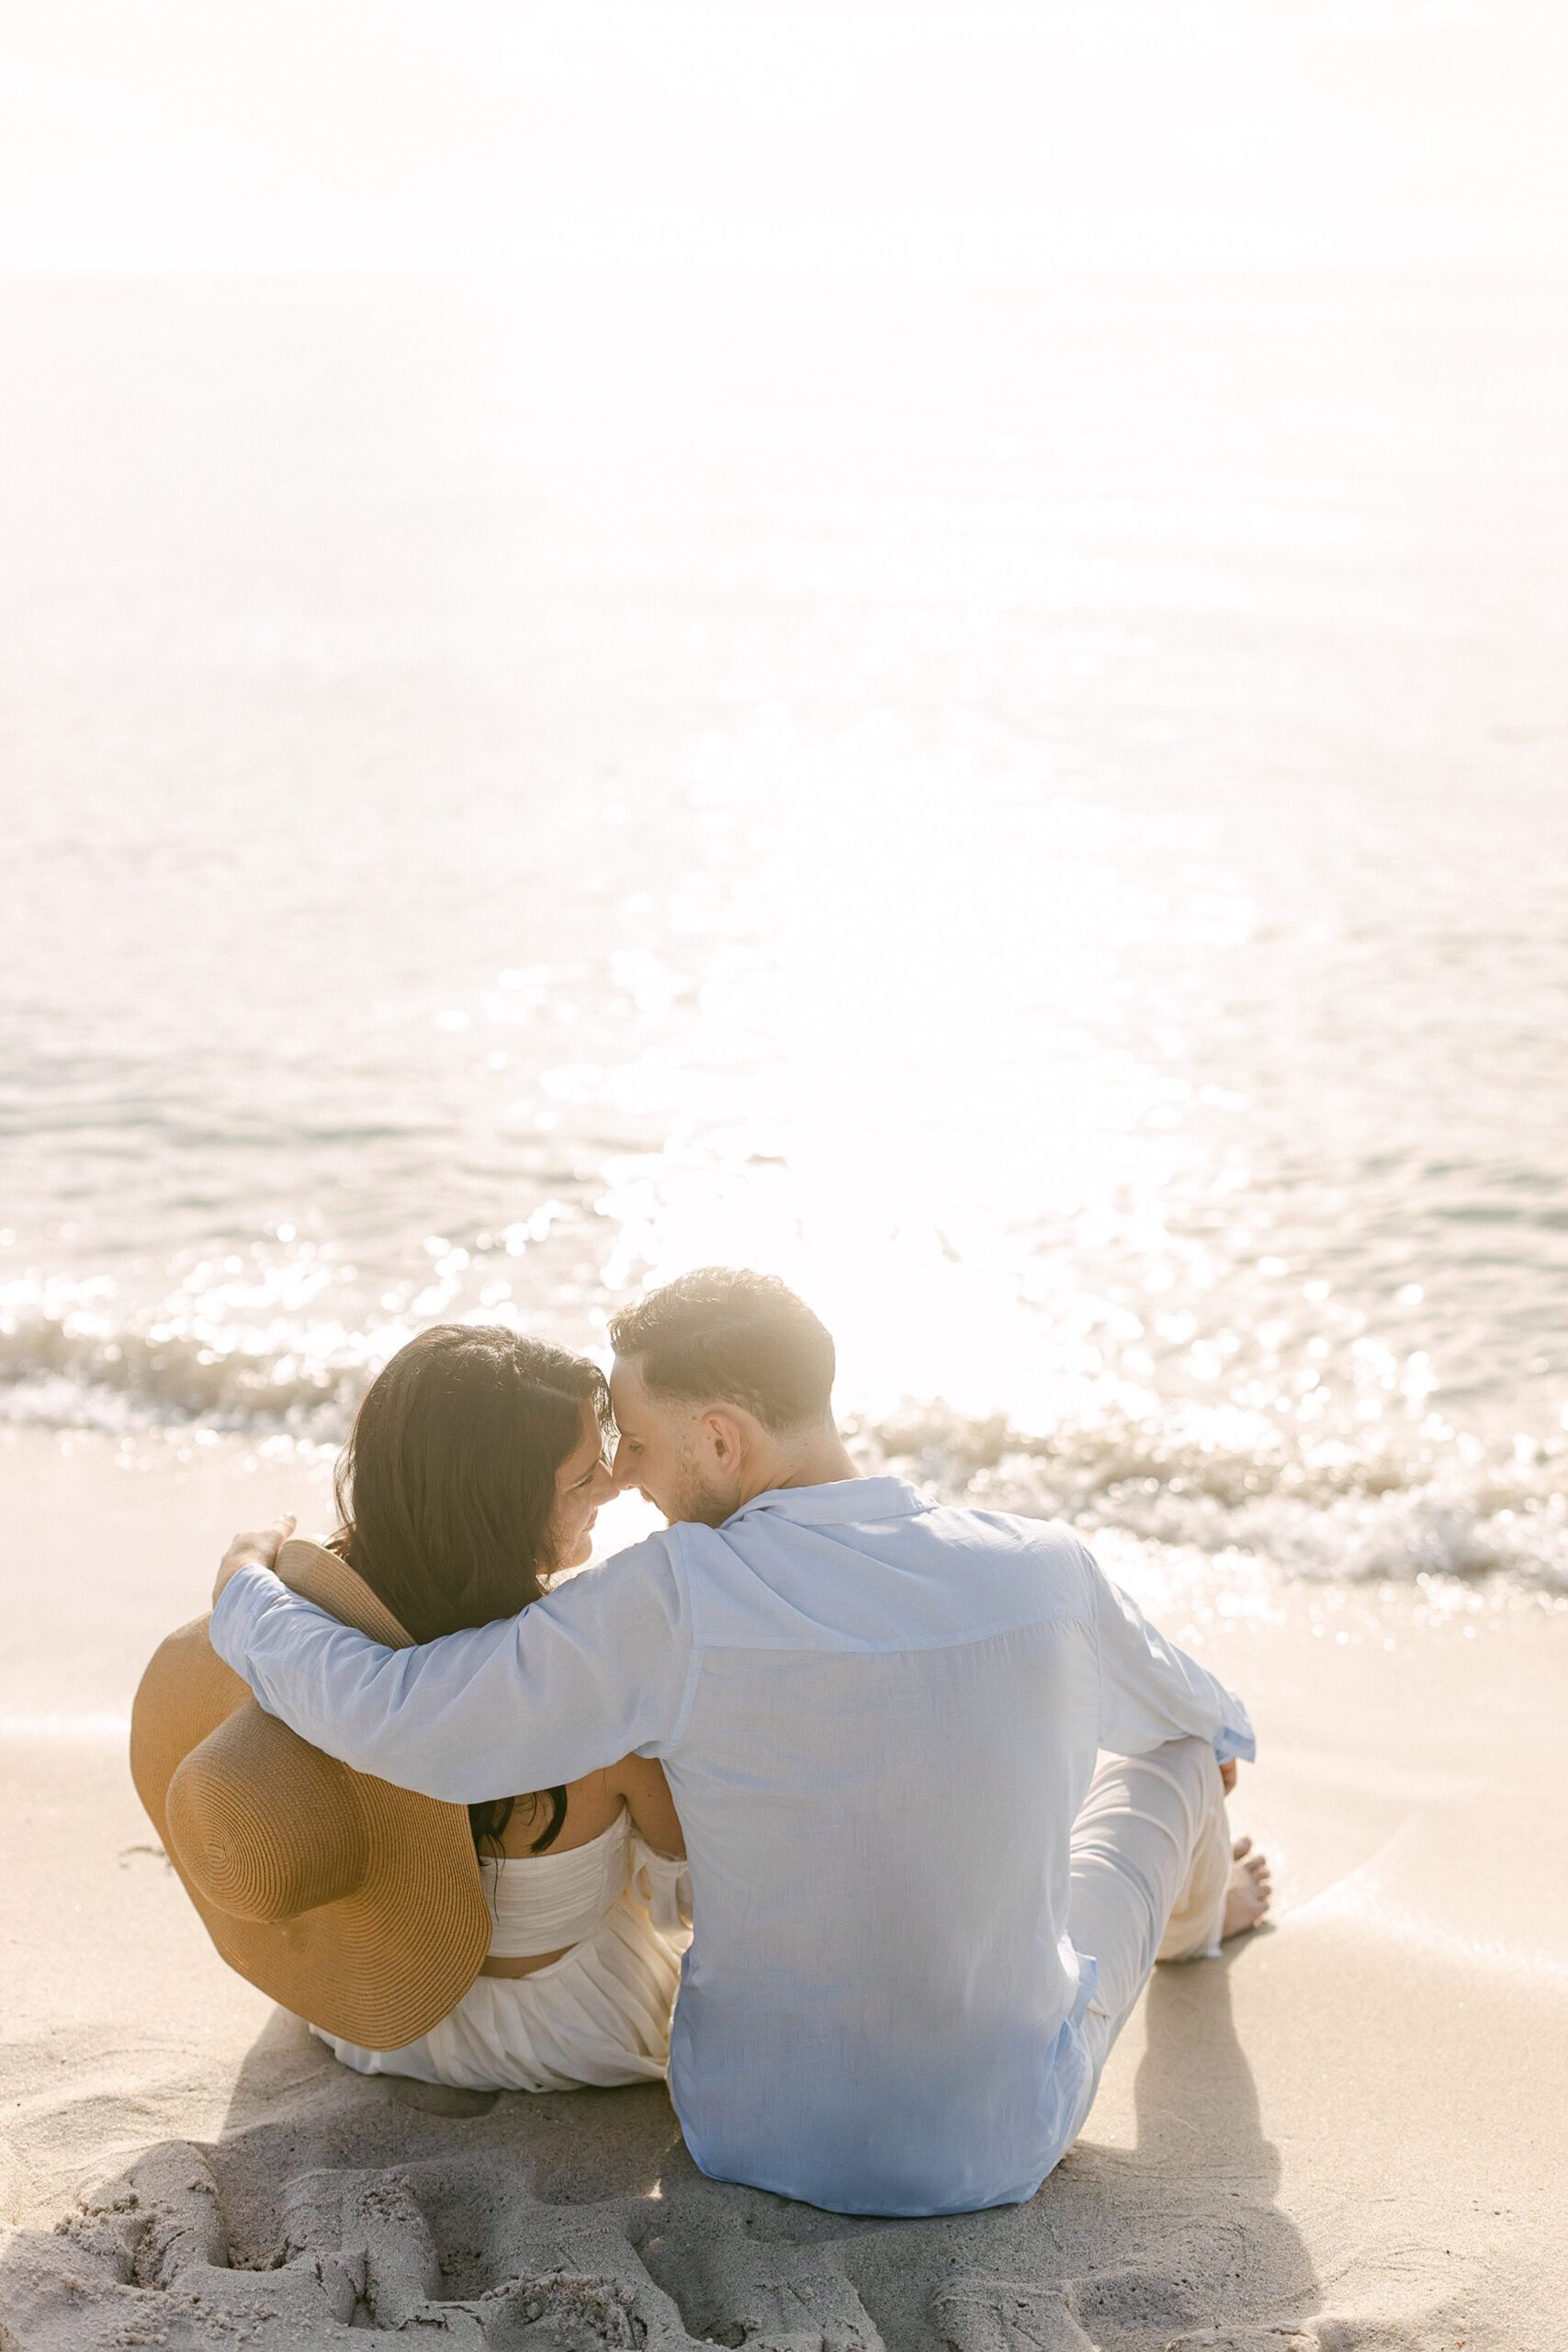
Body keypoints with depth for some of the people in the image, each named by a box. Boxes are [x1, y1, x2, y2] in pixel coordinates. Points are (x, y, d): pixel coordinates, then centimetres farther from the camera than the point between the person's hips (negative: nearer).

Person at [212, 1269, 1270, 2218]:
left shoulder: (671, 1603, -24)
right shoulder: (1044, 1569, -15)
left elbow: (388, 1716, -16)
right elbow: (1210, 1724, 7)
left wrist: (249, 1596, 5)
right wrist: (1219, 1740, 33)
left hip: (759, 2133, 1)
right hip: (1003, 2141, 0)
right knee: (1165, 1758, 22)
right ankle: (1185, 1911, 59)